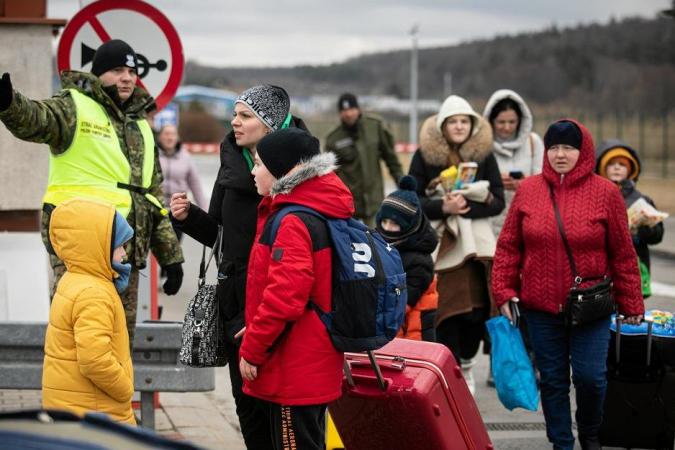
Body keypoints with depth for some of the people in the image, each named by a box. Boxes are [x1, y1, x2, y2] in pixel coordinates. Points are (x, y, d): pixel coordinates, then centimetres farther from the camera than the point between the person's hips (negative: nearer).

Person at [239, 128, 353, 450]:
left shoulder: (293, 222, -19)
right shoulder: (319, 213, 12)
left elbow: (284, 297, -26)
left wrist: (252, 349, -15)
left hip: (294, 372, -10)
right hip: (316, 366, 10)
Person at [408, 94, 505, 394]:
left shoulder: (484, 155, 5)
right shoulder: (424, 155, 0)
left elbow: (497, 202, 1)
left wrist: (466, 206, -15)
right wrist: (443, 207, -18)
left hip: (477, 243, 2)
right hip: (439, 243, -1)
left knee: (477, 309, -2)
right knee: (446, 311, -6)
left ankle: (466, 363, 22)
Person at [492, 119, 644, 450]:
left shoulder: (605, 193, -3)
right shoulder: (528, 190, 2)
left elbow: (623, 254, 0)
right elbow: (508, 246, 6)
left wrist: (631, 304, 2)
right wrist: (504, 292, 0)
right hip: (541, 306, 2)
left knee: (590, 376, -5)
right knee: (553, 380, 8)